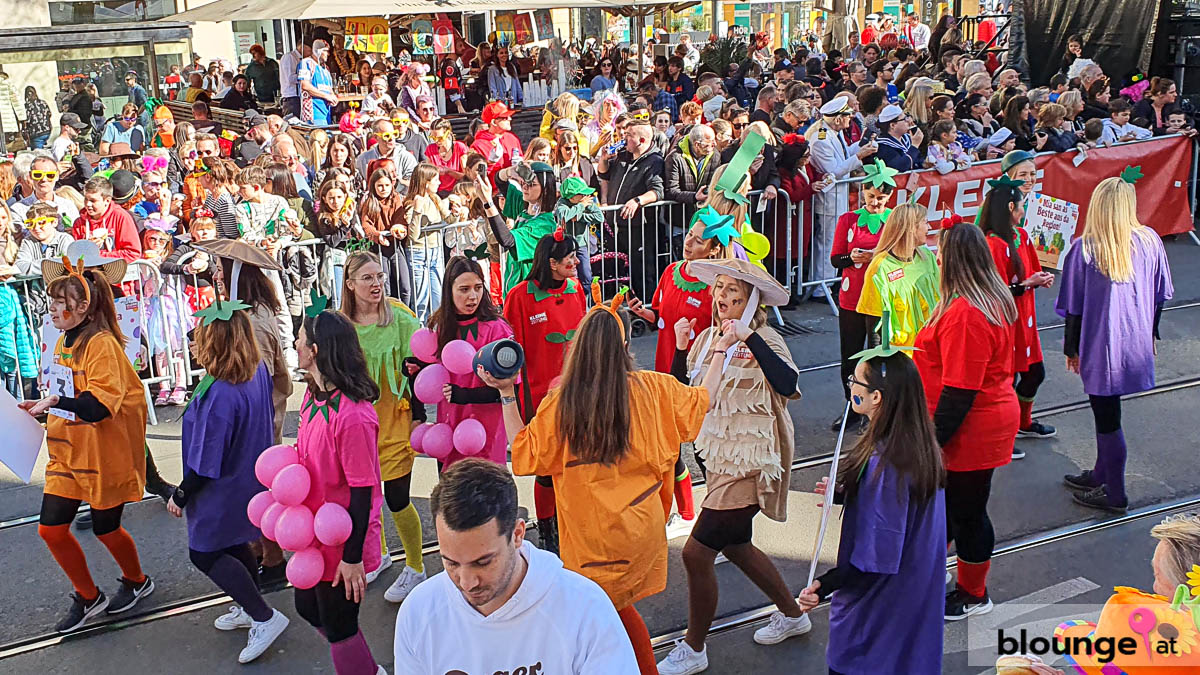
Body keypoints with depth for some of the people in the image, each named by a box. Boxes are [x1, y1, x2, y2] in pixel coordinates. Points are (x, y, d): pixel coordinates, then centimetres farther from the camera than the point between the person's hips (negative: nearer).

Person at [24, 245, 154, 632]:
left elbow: (101, 404, -28)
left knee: (105, 529, 8)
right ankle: (88, 597, 24)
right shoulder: (63, 342, 8)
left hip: (105, 456, -7)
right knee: (50, 528, 4)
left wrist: (54, 402, -37)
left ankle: (137, 581, 37)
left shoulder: (101, 343, -18)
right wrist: (42, 409, 6)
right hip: (68, 454, 8)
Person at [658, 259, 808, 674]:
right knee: (735, 546, 23)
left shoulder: (763, 341, -15)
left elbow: (787, 384, -34)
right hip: (717, 457, 9)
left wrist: (749, 338, -34)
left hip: (748, 464, -9)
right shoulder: (709, 338, 6)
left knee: (696, 552, -7)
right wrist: (680, 347, -7)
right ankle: (792, 614, 45)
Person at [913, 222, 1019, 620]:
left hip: (970, 432, -10)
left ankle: (973, 596, 28)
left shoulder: (964, 314, -29)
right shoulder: (992, 301, 4)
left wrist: (933, 439, -20)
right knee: (946, 501, 24)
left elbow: (959, 391, -28)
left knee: (967, 512, 9)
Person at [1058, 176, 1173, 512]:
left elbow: (1074, 307, -11)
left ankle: (1115, 494, 18)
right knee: (1107, 412, 21)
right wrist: (1150, 333, 21)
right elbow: (1160, 296, 7)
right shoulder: (1150, 241, -4)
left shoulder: (1084, 248, -16)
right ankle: (1101, 475, 38)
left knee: (1107, 418, 6)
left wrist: (1072, 349, 1)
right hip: (1137, 345, 5)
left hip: (1101, 347, -5)